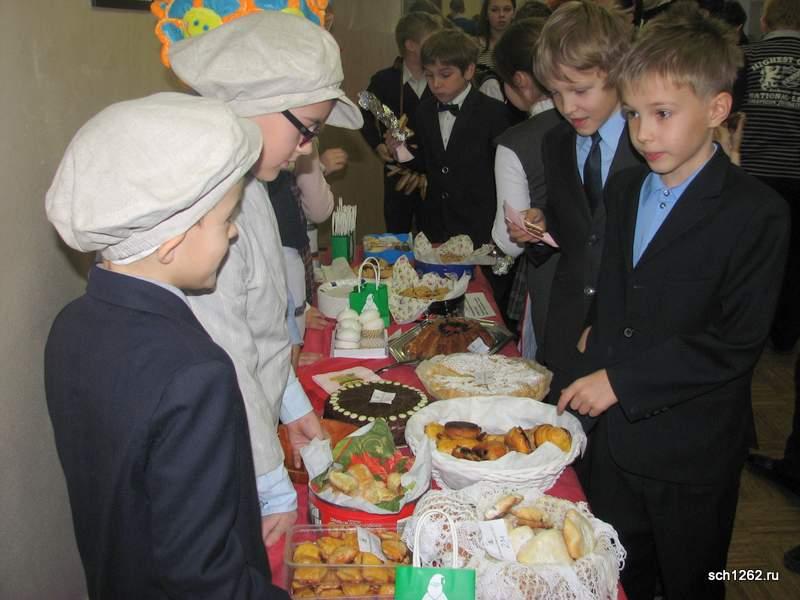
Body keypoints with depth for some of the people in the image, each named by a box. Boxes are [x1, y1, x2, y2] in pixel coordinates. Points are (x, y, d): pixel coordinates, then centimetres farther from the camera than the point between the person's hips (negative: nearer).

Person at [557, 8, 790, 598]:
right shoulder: (626, 189, 5)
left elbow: (736, 344, -21)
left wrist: (622, 380, -21)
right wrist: (601, 329, 1)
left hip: (691, 455, -5)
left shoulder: (758, 213, -17)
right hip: (615, 431, 6)